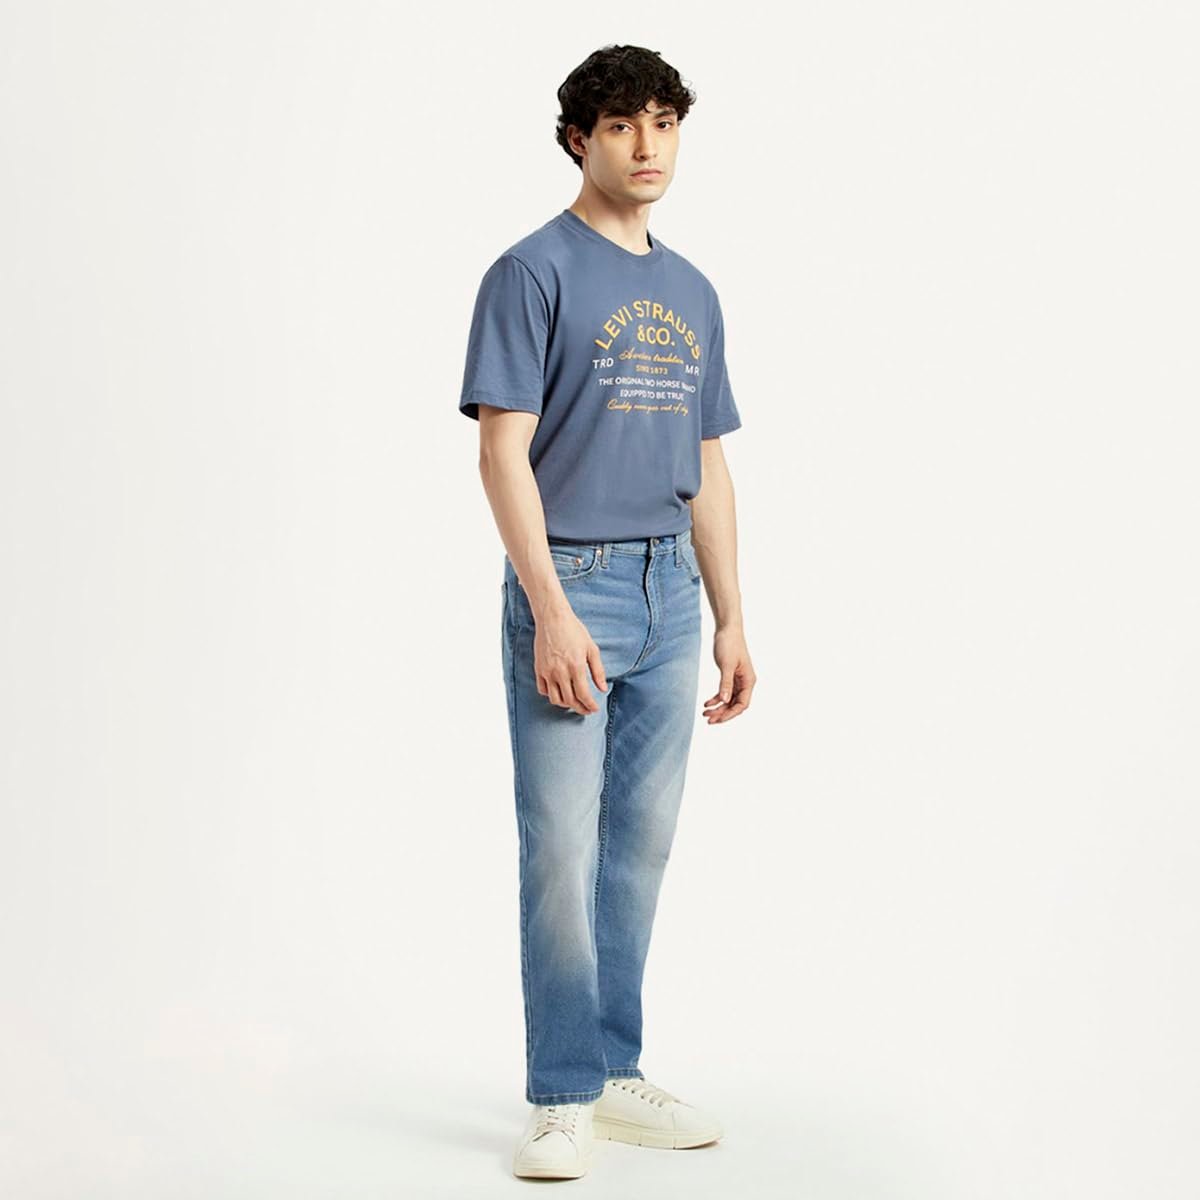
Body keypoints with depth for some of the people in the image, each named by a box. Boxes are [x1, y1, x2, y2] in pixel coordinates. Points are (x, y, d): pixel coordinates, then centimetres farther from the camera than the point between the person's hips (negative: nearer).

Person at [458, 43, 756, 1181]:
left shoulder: (691, 293, 15)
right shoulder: (533, 272, -5)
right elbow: (503, 451, -12)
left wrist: (731, 620, 13)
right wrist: (550, 611, -19)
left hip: (669, 592, 6)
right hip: (569, 587, -6)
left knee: (640, 843, 11)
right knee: (562, 849, -3)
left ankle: (614, 1076, 22)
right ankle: (560, 1099, 7)